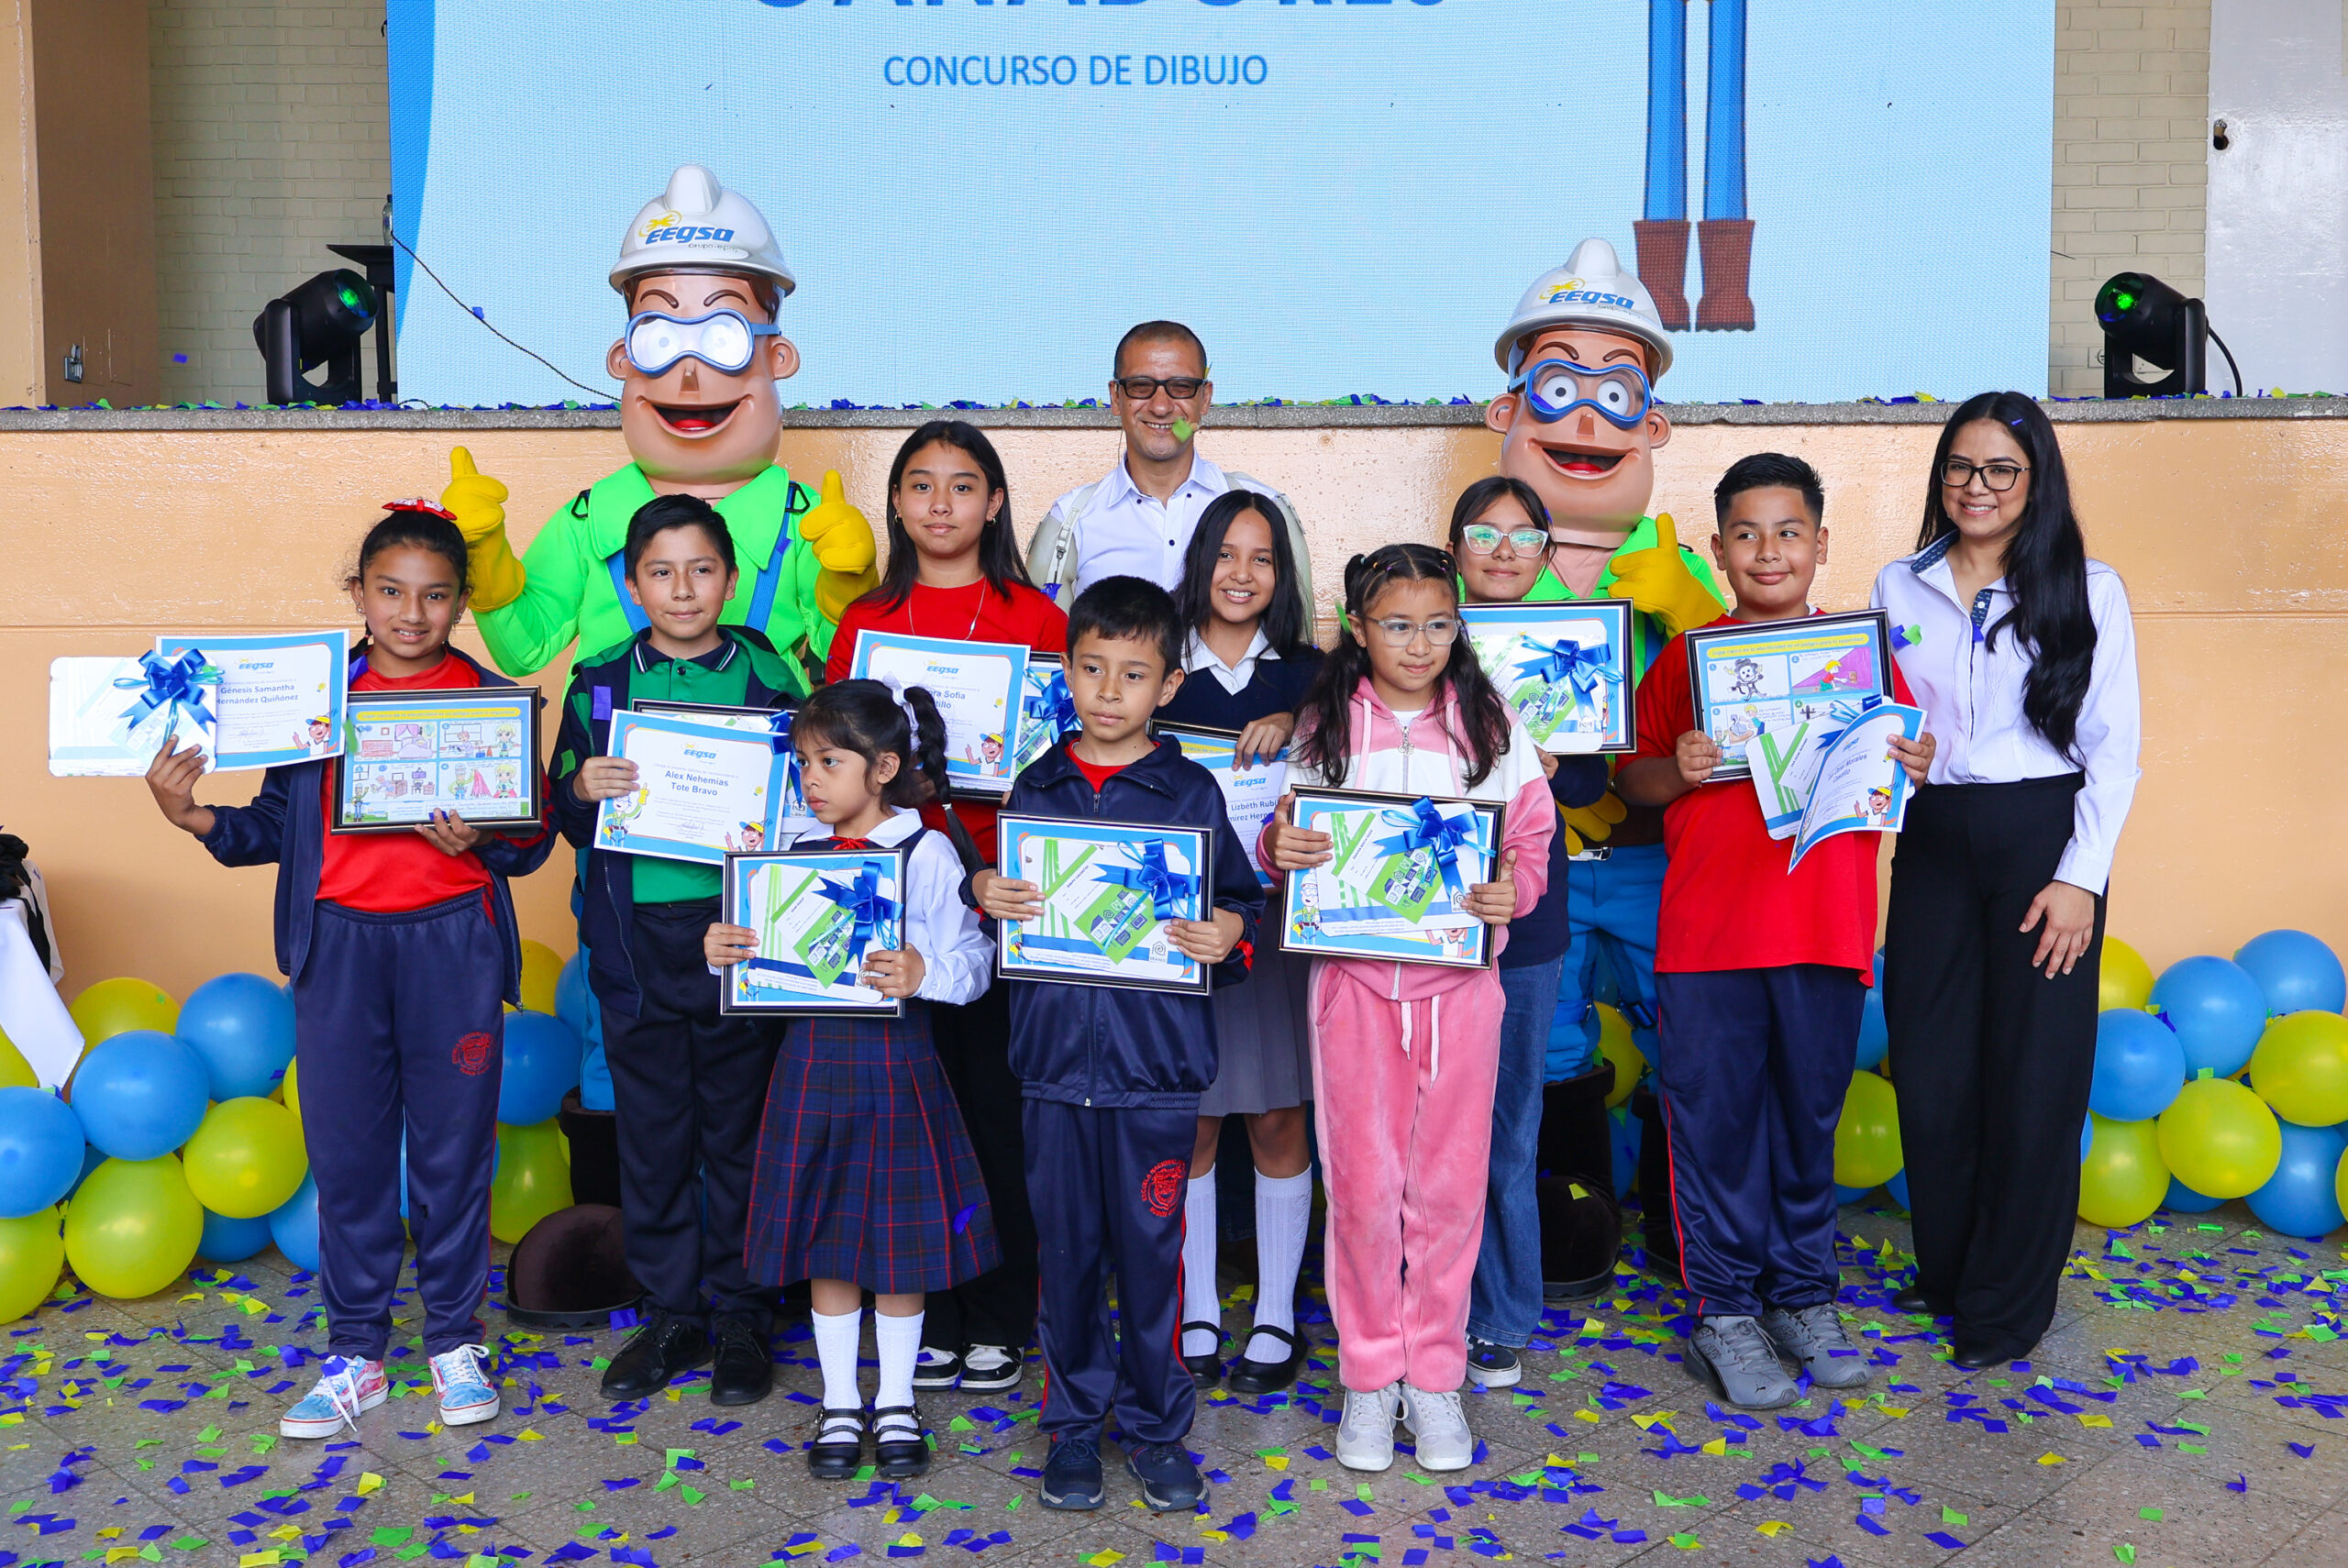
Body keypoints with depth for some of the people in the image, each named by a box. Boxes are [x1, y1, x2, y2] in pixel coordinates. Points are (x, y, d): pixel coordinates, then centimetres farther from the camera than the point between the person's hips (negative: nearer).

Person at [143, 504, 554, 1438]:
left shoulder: (492, 700, 2)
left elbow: (532, 843, 3)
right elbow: (278, 826, 6)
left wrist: (479, 839, -17)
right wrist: (198, 819, -11)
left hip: (452, 940, -1)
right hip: (340, 941, 1)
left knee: (453, 1143, 6)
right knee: (345, 1148, 5)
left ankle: (456, 1338, 22)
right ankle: (354, 1352, 18)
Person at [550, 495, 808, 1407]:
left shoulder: (770, 676, 3)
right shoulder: (601, 685, 6)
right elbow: (563, 813, 7)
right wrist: (583, 788, -14)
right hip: (638, 936, 1)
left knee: (740, 1129, 7)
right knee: (651, 1133, 9)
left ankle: (741, 1315, 20)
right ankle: (670, 1314, 22)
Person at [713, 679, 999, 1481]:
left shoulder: (927, 853, -6)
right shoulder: (796, 853, 5)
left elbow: (972, 959, -8)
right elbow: (767, 955, 12)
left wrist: (924, 974, -27)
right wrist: (725, 951, -9)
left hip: (896, 1061, -3)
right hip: (814, 1058, 3)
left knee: (901, 1234, 7)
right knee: (825, 1237, 10)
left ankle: (895, 1404, 24)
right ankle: (839, 1404, 26)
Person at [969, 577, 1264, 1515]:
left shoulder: (1191, 792, 1)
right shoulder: (1035, 789, 7)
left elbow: (1240, 903, 4)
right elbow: (1004, 891, 14)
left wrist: (1231, 934, -17)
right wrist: (983, 895, -8)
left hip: (1157, 1063, -2)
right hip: (1056, 1055, 2)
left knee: (1150, 1251, 6)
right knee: (1066, 1249, 9)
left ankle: (1155, 1425, 22)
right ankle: (1073, 1421, 24)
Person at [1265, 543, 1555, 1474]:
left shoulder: (1492, 724, 5)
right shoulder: (1323, 723, 4)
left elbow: (1532, 840, 7)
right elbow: (1288, 835, 8)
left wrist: (1513, 888, -14)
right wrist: (1277, 847, -15)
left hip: (1460, 972, 1)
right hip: (1352, 974, 0)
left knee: (1451, 1180, 5)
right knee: (1362, 1179, 2)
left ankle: (1434, 1373, 20)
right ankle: (1368, 1374, 18)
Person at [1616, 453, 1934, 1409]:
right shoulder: (1685, 659, 4)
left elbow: (1895, 779, 15)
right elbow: (1632, 782, 7)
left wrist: (1914, 773, -7)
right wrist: (1677, 769, -12)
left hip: (1828, 928, 1)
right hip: (1707, 930, -1)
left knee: (1810, 1116, 11)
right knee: (1714, 1118, 3)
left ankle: (1805, 1297, 27)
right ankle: (1725, 1312, 15)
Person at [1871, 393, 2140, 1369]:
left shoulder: (2085, 590, 0)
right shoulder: (1898, 588, 9)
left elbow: (2115, 746, -2)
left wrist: (2080, 876, -9)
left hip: (2043, 839, -3)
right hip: (1932, 841, 3)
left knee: (2033, 1070, 1)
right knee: (1930, 1063, 6)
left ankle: (2009, 1304, 15)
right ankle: (1947, 1266, 27)